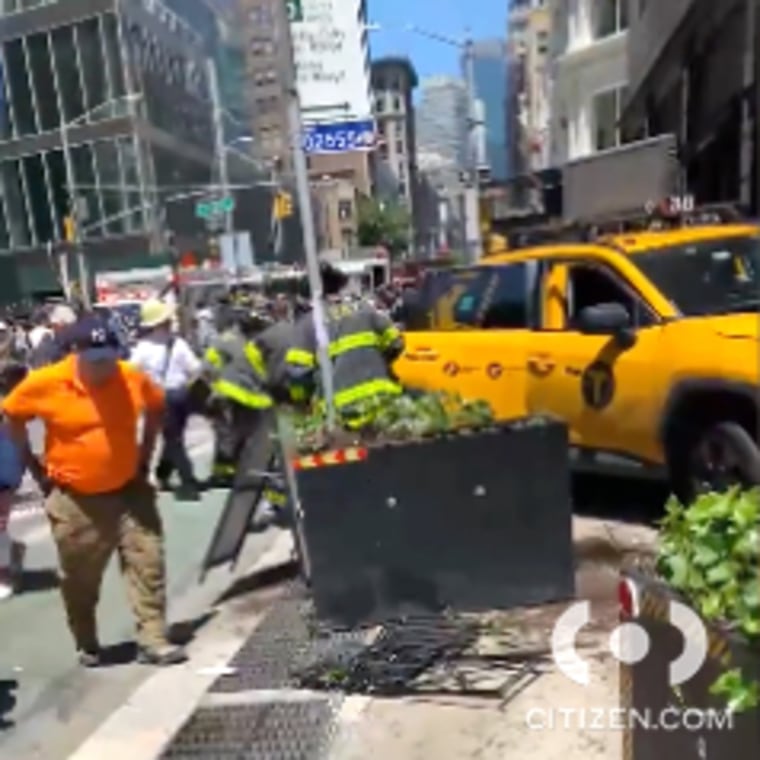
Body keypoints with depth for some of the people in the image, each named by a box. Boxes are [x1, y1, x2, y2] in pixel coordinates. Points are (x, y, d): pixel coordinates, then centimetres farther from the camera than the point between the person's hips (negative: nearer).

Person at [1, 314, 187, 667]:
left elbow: (156, 408, 10)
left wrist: (145, 456, 6)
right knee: (79, 579, 13)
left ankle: (153, 640, 7)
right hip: (75, 499, -1)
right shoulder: (45, 383, -16)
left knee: (147, 563, -2)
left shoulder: (133, 378, -11)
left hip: (129, 489, 1)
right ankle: (87, 645, 33)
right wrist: (34, 466, 1)